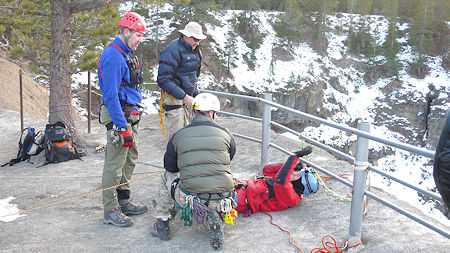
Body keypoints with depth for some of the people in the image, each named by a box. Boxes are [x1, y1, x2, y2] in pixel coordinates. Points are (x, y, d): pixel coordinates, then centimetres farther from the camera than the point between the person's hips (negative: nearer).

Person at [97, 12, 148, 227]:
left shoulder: (125, 54, 15)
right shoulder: (113, 56, -17)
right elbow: (110, 95, -22)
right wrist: (123, 127, -24)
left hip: (130, 115, 10)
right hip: (118, 117, -10)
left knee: (130, 160, 16)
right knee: (115, 165, -2)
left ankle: (123, 202, 29)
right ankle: (110, 211, 8)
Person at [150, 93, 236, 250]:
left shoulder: (178, 136, 3)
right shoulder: (226, 134, 4)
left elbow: (170, 167, 16)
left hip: (190, 197, -1)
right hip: (222, 199, 1)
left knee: (167, 177, 27)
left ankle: (162, 226, 27)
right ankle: (214, 221, 1)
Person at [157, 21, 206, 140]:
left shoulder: (195, 50, 13)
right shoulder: (173, 51, -17)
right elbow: (163, 80, -22)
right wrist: (184, 96, -22)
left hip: (187, 97, 9)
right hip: (173, 99, -9)